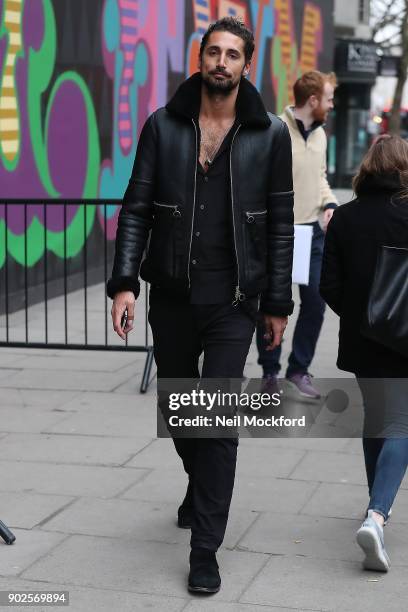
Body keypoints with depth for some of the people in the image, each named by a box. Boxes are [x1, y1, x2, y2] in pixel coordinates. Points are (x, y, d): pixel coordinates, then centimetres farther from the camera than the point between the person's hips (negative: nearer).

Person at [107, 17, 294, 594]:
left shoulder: (270, 134, -1)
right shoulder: (163, 126, 1)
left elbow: (279, 223, 1)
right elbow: (136, 208, 0)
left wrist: (277, 303, 0)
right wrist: (124, 281, -11)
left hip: (233, 302, -2)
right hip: (171, 295, 2)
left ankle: (205, 549, 4)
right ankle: (201, 488, 46)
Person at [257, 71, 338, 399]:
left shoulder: (320, 134, 9)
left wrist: (329, 202, 2)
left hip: (312, 233, 6)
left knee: (315, 301, 3)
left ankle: (299, 369, 19)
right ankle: (270, 372, 20)